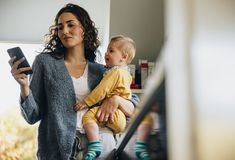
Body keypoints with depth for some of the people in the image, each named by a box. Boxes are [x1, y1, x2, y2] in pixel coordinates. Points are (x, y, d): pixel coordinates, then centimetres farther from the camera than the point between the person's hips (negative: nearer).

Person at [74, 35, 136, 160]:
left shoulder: (115, 72, -10)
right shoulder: (126, 73, 20)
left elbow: (101, 90, -15)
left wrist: (85, 102, -11)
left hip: (113, 112, -10)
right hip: (125, 115, 10)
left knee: (89, 115, -21)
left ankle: (94, 145, -32)